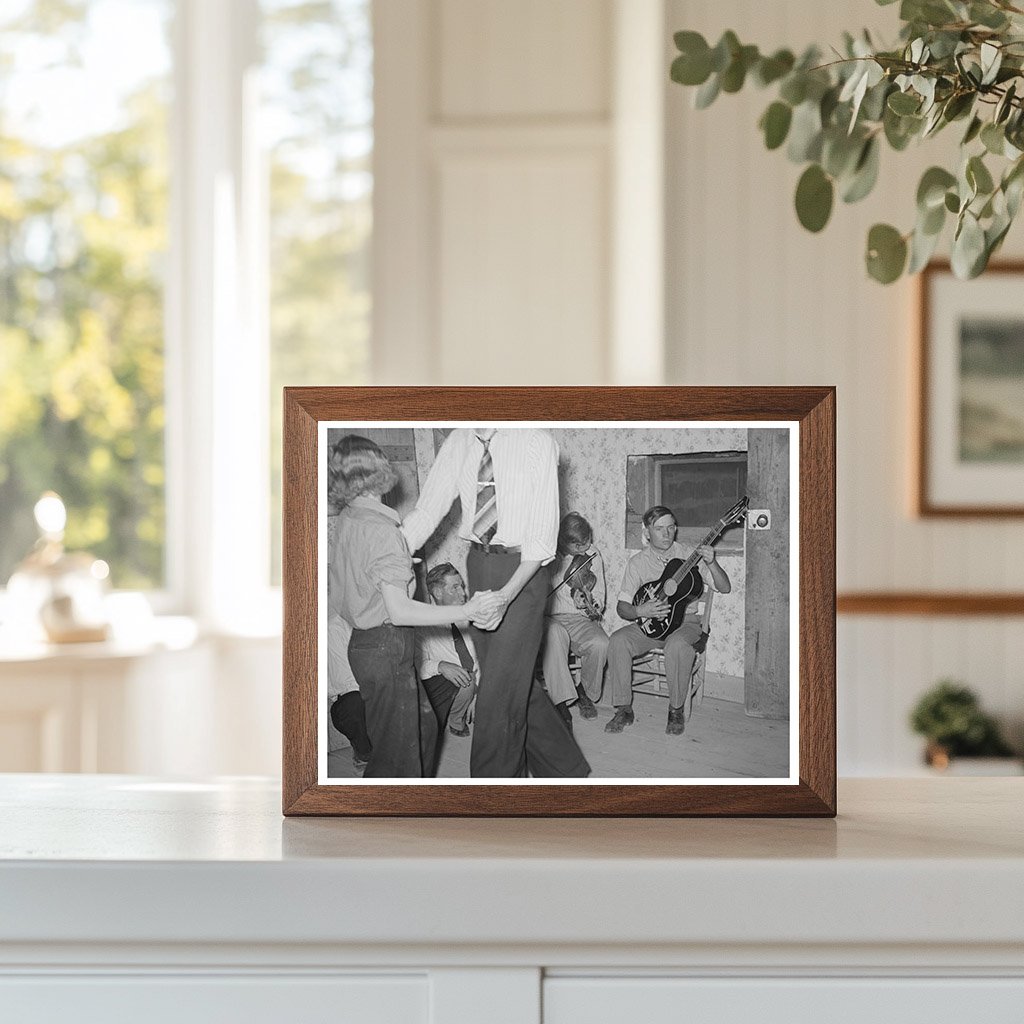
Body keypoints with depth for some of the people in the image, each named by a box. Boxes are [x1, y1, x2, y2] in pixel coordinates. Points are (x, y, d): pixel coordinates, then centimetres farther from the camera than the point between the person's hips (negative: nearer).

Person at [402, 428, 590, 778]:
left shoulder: (537, 442, -14)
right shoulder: (459, 442, 1)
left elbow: (543, 532, -15)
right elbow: (427, 510, 0)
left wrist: (507, 594, -25)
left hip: (521, 571, -6)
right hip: (478, 563, 6)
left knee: (500, 690, -5)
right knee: (516, 686, 16)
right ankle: (564, 769, 35)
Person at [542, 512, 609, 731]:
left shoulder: (592, 556, 4)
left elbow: (600, 597, 3)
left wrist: (593, 608, -20)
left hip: (579, 619, 2)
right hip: (548, 619, -2)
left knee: (600, 644, -29)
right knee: (555, 634, -38)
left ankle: (585, 693, 1)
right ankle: (561, 702, -34)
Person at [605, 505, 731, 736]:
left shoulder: (688, 555, 1)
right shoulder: (638, 563, 4)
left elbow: (724, 588, -1)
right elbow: (622, 606, 1)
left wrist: (711, 563, -20)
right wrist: (639, 611, -22)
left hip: (684, 622, -2)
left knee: (677, 645, -37)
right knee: (618, 641, -26)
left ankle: (677, 710, -18)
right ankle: (624, 709, -15)